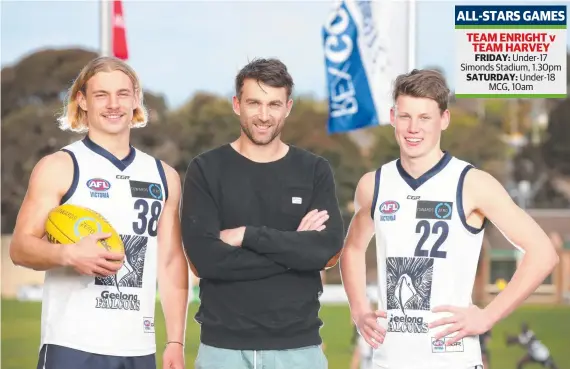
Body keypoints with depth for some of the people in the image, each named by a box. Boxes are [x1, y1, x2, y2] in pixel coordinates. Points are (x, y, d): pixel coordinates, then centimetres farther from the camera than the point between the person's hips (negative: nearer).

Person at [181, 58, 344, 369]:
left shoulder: (314, 171, 6)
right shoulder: (206, 170, 1)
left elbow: (328, 249, -8)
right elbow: (205, 258, -11)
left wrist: (247, 235, -13)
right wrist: (293, 249, -10)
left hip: (298, 343, 1)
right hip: (224, 344, -1)